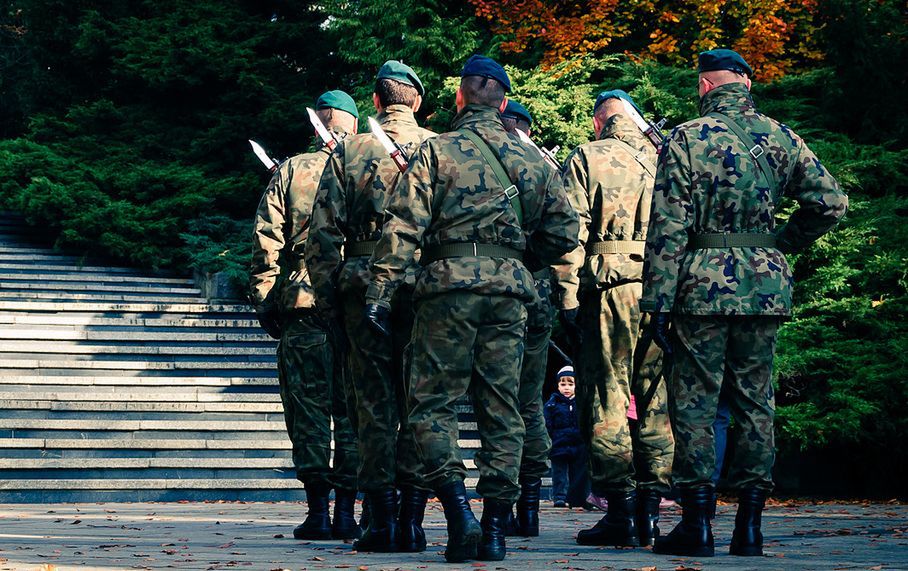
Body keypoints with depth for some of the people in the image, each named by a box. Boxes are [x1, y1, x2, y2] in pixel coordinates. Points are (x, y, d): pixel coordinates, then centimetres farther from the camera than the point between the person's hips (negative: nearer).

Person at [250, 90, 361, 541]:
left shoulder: (290, 172, 4)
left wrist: (265, 301, 4)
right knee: (351, 410, 6)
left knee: (308, 409, 3)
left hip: (302, 304, -1)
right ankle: (346, 511, 3)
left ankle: (317, 509, -1)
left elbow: (266, 242, 0)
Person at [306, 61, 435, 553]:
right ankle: (412, 520, 4)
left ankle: (382, 517, 1)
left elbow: (324, 234, 1)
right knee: (417, 403, 5)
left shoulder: (349, 152, 3)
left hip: (364, 290, 0)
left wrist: (328, 298, 6)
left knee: (375, 404, 4)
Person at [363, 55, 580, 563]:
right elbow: (565, 231, 14)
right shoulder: (531, 160, 13)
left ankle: (459, 510, -14)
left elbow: (403, 226, -7)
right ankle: (496, 526, 5)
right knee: (502, 409, 7)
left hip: (450, 280, -3)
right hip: (510, 288, 3)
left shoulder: (438, 150, 1)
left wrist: (380, 292, -7)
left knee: (434, 402, 2)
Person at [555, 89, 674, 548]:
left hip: (610, 290, -3)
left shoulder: (587, 159, 4)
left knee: (607, 399, -2)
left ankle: (621, 512, -6)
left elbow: (572, 230, -4)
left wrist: (568, 295, -5)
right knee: (656, 402, 8)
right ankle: (650, 507, 6)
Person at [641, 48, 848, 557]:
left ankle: (698, 523, 0)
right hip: (767, 287, 4)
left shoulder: (686, 140, -4)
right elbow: (831, 201, 2)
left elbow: (668, 229, -9)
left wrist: (659, 301, -8)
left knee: (696, 401, 2)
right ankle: (750, 524, 8)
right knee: (756, 401, 9)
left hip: (704, 285, -3)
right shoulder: (781, 138, 6)